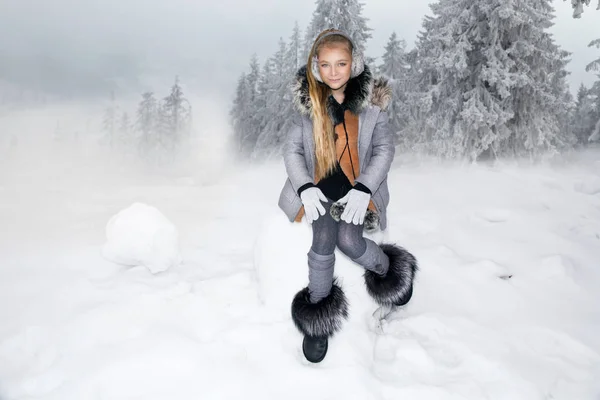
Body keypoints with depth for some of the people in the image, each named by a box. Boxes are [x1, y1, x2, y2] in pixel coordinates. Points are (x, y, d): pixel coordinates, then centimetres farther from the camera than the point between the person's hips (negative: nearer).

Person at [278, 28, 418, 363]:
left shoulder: (371, 102, -1)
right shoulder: (308, 103, 3)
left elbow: (385, 149, -1)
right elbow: (292, 149, 3)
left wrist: (363, 189, -16)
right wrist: (305, 187, -14)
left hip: (357, 187, -1)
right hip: (319, 188, 1)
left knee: (348, 240, -24)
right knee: (323, 239, -24)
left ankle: (386, 268, 9)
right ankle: (318, 313, -7)